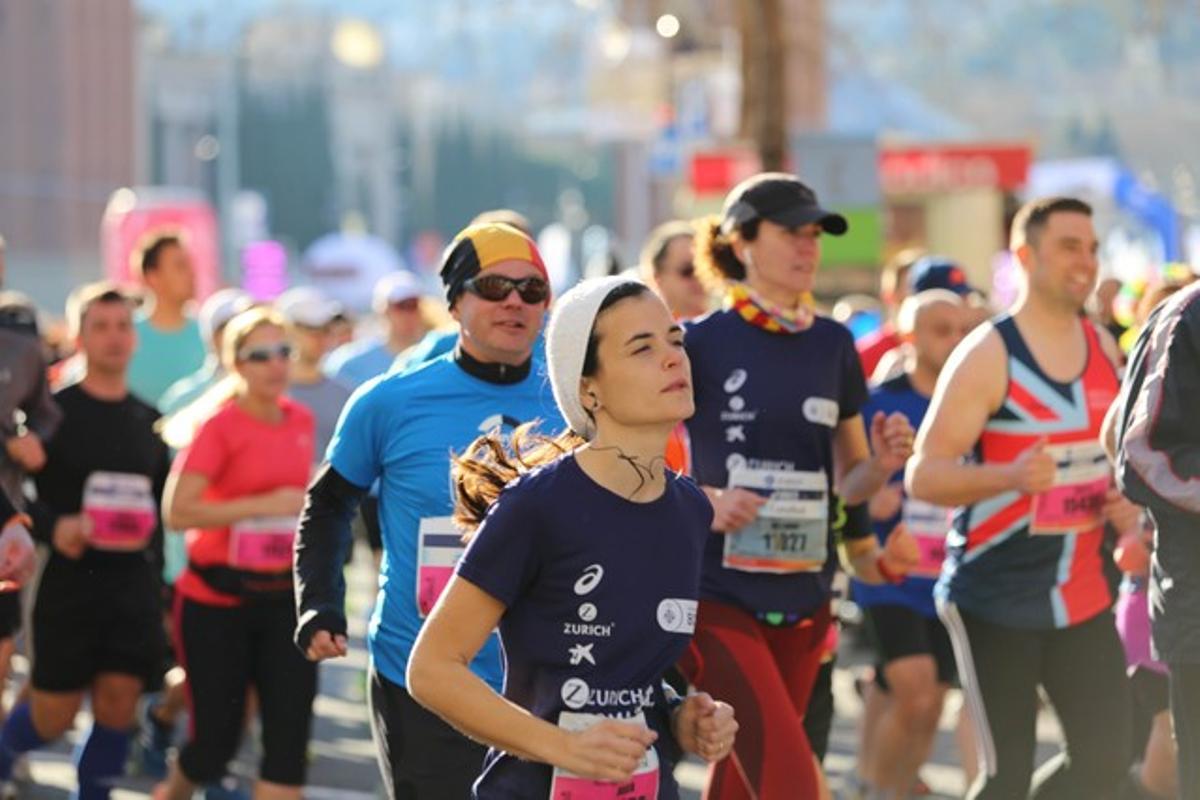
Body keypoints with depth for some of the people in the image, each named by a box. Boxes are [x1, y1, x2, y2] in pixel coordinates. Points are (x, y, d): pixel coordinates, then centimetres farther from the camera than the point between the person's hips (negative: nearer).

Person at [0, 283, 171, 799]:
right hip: (69, 578, -3)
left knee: (119, 704, -4)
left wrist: (155, 568, 9)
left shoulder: (149, 422, 10)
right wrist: (50, 526, -22)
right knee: (54, 714, 2)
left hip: (132, 581, 3)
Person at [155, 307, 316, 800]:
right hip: (218, 598, -5)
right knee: (216, 739, 5)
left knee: (290, 733, -7)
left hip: (283, 596, 5)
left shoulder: (302, 421, 6)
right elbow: (177, 511, -23)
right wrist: (264, 504, -24)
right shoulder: (219, 426, -12)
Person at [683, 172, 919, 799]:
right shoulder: (700, 343, -5)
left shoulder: (832, 346, 10)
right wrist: (704, 503, -21)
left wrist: (882, 464, -5)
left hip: (803, 598, 5)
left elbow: (848, 481, 18)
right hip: (719, 592, -5)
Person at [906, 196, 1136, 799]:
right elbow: (922, 476, -17)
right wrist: (1011, 476, -33)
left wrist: (1126, 502, 2)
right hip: (995, 595, -6)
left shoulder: (1103, 348, 8)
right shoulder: (987, 356, -12)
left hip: (1083, 592, 6)